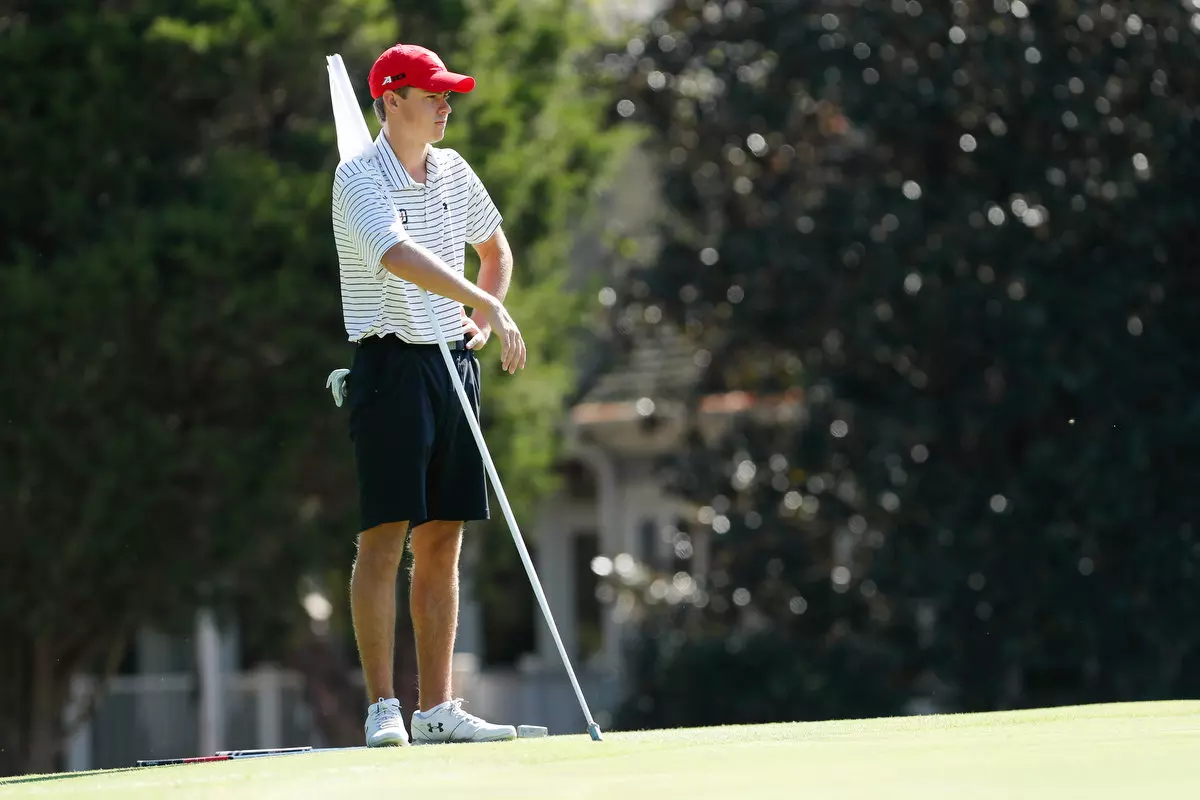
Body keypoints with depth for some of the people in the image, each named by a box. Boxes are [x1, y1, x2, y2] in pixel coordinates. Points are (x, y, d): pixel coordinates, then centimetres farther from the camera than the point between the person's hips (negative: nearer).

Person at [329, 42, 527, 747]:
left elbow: (496, 248, 29)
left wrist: (482, 321, 12)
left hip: (453, 364, 7)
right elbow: (400, 256, -28)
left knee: (442, 543, 7)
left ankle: (437, 709, 9)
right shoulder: (360, 178, -10)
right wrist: (488, 304, -34)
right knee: (384, 537, -9)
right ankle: (383, 710, -8)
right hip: (391, 365, -7)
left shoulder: (453, 171, 12)